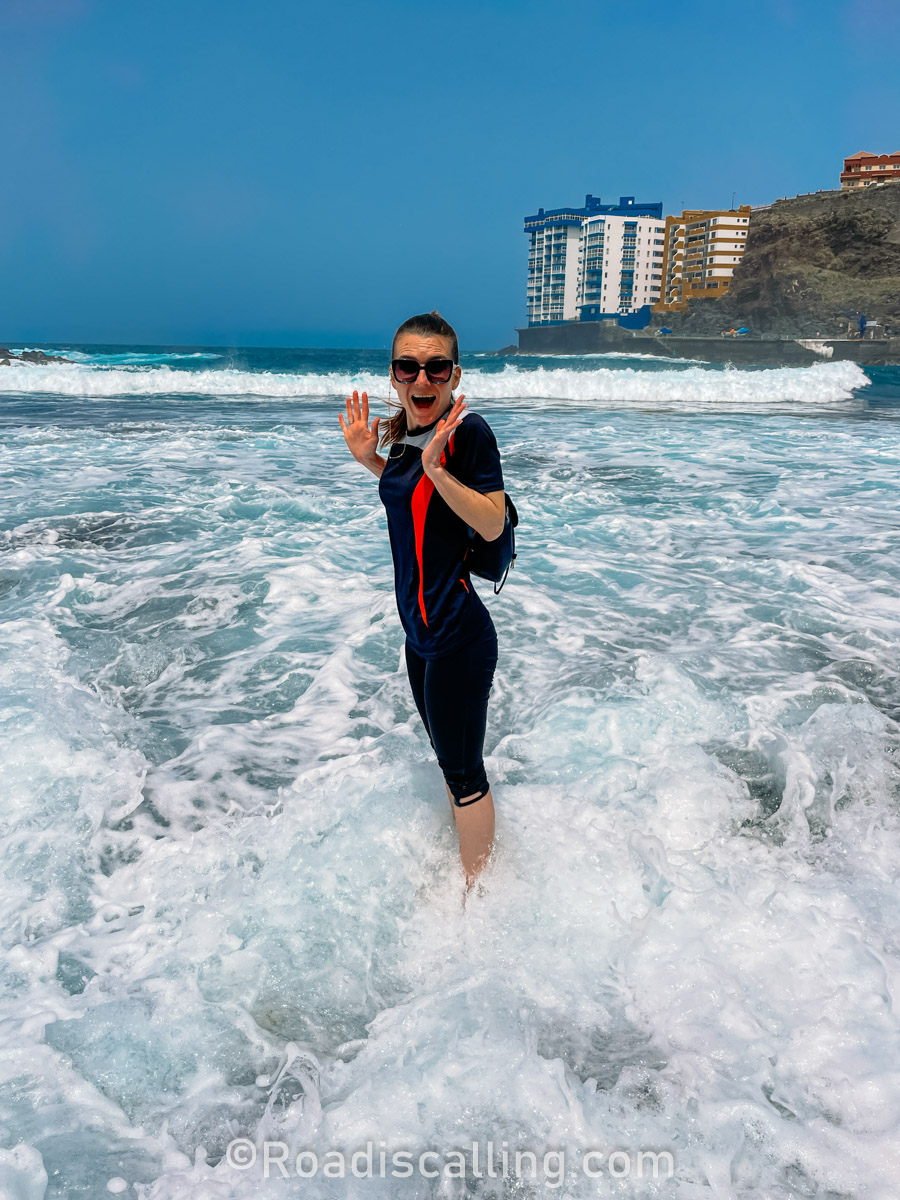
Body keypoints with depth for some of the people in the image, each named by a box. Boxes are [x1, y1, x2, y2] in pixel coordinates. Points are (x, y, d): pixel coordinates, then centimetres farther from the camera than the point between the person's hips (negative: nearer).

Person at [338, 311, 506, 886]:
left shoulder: (469, 431, -17)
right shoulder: (404, 434, 7)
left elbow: (493, 524, -22)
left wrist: (437, 467, -31)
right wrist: (368, 457, 11)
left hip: (457, 633, -9)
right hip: (421, 626, 9)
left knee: (464, 771, 7)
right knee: (448, 756, 26)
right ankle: (465, 857, 48)